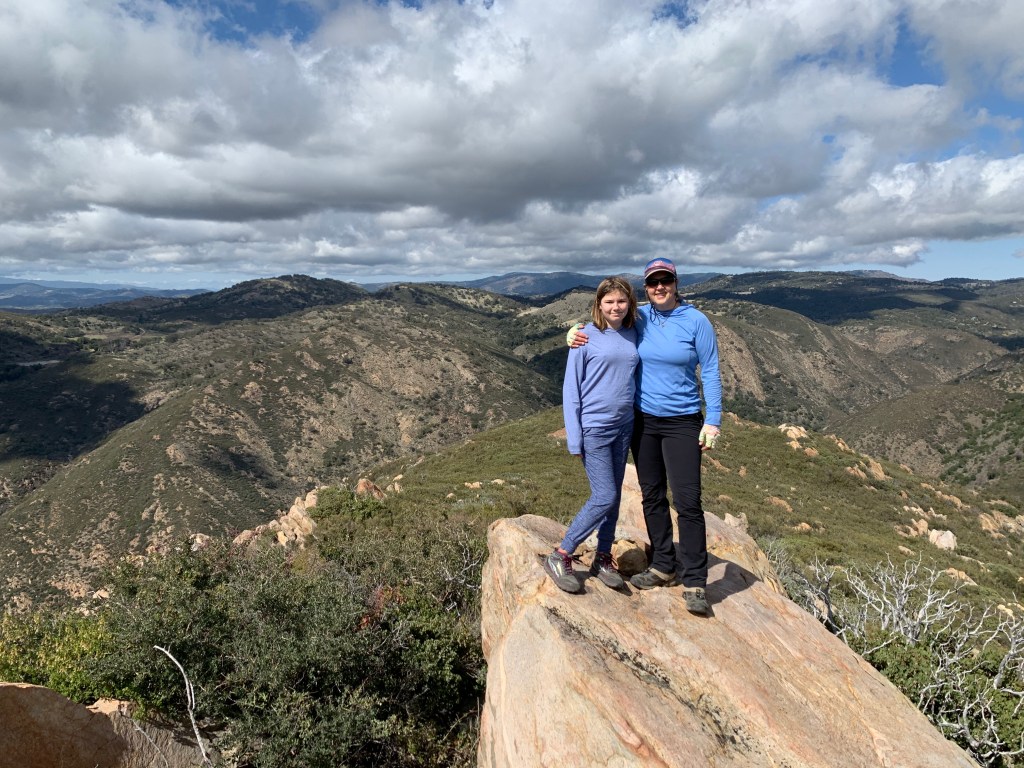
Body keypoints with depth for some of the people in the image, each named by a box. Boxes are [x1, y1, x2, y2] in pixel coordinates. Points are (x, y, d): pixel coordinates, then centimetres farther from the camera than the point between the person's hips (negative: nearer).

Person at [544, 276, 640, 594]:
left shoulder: (632, 335, 6)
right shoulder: (586, 337, -8)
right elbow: (570, 388, -8)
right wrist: (574, 439, -11)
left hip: (623, 427, 5)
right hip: (594, 428, -5)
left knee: (613, 497, 11)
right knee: (604, 498, -7)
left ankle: (603, 559, 26)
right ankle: (560, 557, 7)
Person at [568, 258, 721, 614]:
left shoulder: (696, 321, -8)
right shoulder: (639, 318, 1)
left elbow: (710, 372, -5)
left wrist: (713, 420, -11)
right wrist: (579, 333, -7)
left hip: (682, 422, -4)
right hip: (643, 420, 4)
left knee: (687, 501, -8)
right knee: (652, 497, 13)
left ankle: (695, 583, 4)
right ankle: (663, 567, 28)